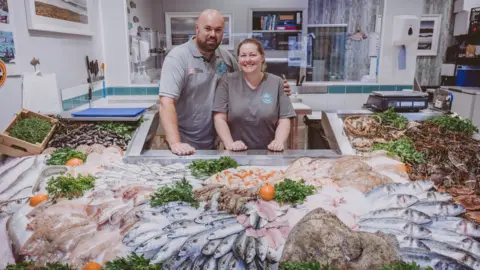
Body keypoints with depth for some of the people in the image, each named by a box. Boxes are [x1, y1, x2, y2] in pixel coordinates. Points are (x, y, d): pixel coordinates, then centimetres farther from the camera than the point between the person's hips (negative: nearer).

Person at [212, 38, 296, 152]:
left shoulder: (276, 83, 7)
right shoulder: (227, 81, 4)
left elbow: (284, 120, 4)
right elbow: (219, 118, 0)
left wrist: (279, 142, -12)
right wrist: (229, 144, -12)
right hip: (236, 153, -1)